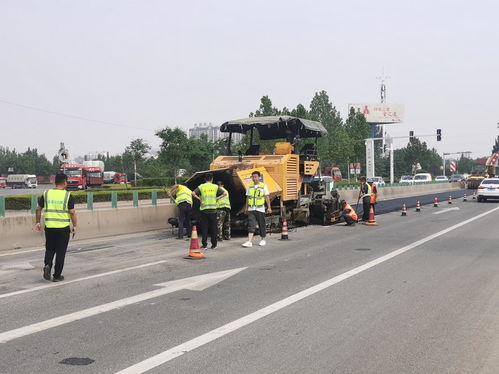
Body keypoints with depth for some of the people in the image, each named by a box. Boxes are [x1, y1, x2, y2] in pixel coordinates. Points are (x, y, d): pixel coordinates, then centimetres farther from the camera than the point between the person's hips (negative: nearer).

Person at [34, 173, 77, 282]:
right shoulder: (68, 196, -8)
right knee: (60, 252, 7)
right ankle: (57, 276, 10)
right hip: (63, 228, -3)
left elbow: (38, 209, 5)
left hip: (49, 227, 3)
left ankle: (47, 265, -7)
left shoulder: (46, 194, 2)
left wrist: (38, 222, 16)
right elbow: (72, 212, -9)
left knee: (50, 249, 18)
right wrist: (74, 226, 0)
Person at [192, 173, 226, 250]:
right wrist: (217, 198, 6)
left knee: (204, 228, 3)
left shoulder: (201, 187, 3)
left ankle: (204, 245, 2)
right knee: (213, 228, 6)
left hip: (204, 209, -1)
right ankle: (214, 245, 8)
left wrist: (199, 199, 0)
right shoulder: (215, 187, 6)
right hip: (213, 209, 1)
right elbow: (224, 193, 4)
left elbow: (193, 193, -8)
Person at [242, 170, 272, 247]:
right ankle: (249, 241, -14)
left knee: (261, 225, 7)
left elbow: (267, 197, 0)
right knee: (251, 225, -8)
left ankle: (263, 240, 24)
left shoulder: (263, 186, 0)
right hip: (251, 209, 2)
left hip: (260, 209, -2)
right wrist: (246, 207, 16)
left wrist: (269, 207, -4)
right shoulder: (249, 186, 9)